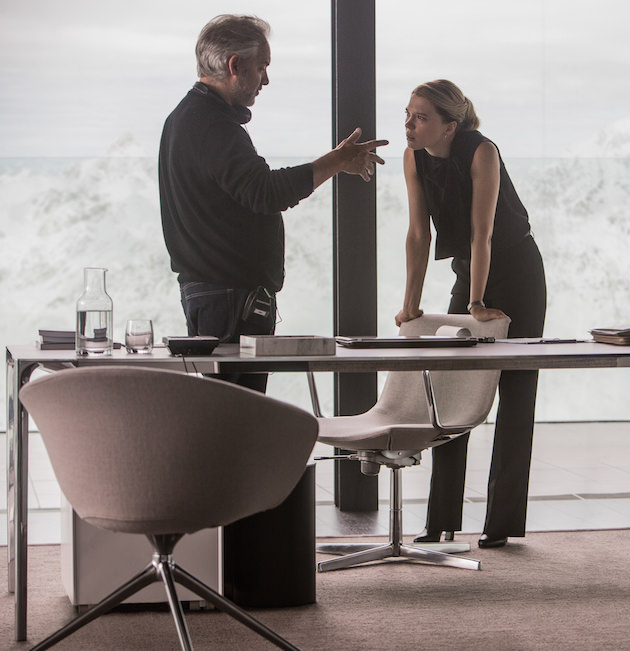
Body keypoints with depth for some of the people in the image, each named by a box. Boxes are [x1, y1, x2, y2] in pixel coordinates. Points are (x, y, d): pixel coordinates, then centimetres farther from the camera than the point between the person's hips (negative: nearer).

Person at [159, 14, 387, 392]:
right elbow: (264, 192, -28)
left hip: (202, 289, 11)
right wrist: (336, 162, -22)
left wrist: (273, 194, 21)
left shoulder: (187, 117, 19)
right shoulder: (212, 124, -17)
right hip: (232, 299, -11)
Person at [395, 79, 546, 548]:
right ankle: (443, 521, 4)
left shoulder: (482, 153, -24)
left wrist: (477, 304, -21)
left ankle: (503, 522, 2)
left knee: (515, 395, -3)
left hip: (517, 272, -6)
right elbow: (419, 234, -2)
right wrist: (411, 303, -2)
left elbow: (482, 233, -23)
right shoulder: (415, 157, -7)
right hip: (467, 270, 6)